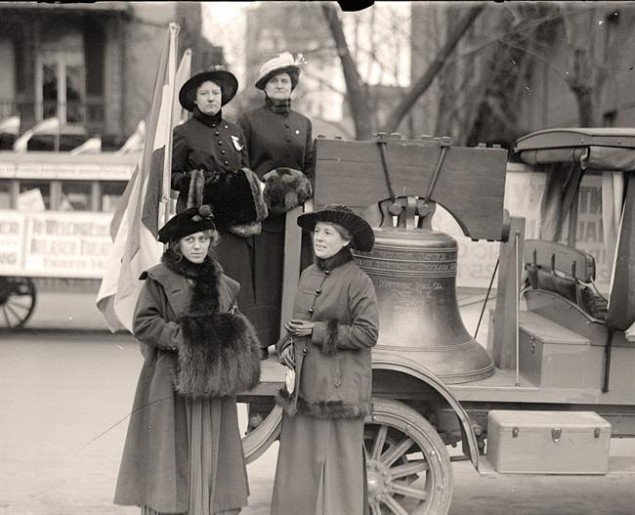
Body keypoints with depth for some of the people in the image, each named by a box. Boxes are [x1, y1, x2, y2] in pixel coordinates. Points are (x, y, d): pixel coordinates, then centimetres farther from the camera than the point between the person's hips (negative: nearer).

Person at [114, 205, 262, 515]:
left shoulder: (221, 282, 13)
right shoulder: (160, 279, -3)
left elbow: (234, 322, 21)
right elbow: (143, 324, -8)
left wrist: (227, 336, -1)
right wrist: (181, 336, -17)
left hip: (212, 383, 5)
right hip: (172, 383, -5)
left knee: (209, 454, 6)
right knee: (171, 454, -2)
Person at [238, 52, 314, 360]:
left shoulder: (303, 123, 16)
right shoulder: (249, 121, 4)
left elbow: (310, 165, 15)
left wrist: (303, 187, -1)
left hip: (296, 209, 3)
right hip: (264, 210, -3)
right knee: (264, 275, -3)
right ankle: (260, 340, 3)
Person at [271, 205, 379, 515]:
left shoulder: (357, 281, -10)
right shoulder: (308, 276, 10)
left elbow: (367, 334, -14)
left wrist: (318, 331, -14)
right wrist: (288, 345, 2)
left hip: (338, 386, -6)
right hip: (303, 385, 6)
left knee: (337, 463, 1)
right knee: (300, 462, 10)